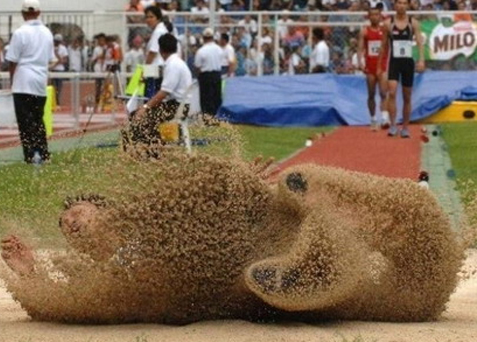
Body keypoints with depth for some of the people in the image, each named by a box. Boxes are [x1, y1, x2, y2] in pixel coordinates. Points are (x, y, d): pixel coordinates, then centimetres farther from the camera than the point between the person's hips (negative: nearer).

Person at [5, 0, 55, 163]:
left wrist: (12, 80, 5)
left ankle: (30, 156, -10)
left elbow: (12, 61, -7)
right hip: (41, 83, 6)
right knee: (38, 119, 14)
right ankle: (44, 154, 11)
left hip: (23, 83, -6)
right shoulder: (47, 33, 9)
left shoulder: (20, 33, -10)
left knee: (25, 121, -5)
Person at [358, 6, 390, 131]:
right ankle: (373, 120, 16)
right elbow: (360, 48, 1)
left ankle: (385, 119, -24)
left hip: (383, 65, -1)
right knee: (371, 95, 7)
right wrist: (360, 63, -13)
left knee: (383, 93, -13)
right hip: (370, 66, 1)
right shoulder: (364, 31, 5)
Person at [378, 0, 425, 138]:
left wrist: (421, 60, -20)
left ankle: (405, 128, 16)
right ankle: (393, 125, -17)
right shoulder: (388, 23, 3)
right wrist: (379, 66, 9)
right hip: (394, 62, -1)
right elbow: (383, 46, 10)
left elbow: (419, 41, -5)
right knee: (392, 92, -18)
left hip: (408, 62, 1)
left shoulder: (413, 23, 3)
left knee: (407, 97, 7)